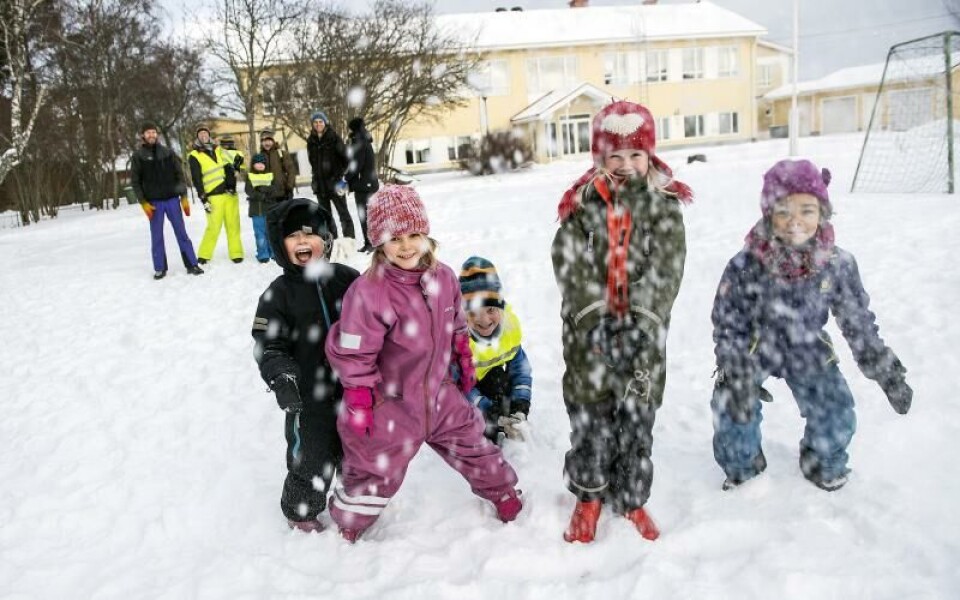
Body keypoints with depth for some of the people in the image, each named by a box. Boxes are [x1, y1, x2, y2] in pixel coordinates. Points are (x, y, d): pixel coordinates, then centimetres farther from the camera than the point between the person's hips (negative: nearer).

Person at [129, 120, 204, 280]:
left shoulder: (167, 152, 6)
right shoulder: (138, 156, 2)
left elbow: (179, 175, 7)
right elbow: (135, 182, 2)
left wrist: (184, 197, 1)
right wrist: (144, 203, -6)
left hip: (172, 199, 1)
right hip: (154, 203, -1)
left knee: (181, 233, 2)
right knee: (157, 237, 4)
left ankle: (192, 264, 5)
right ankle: (160, 268, 12)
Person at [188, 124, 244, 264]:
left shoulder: (218, 149, 15)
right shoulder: (195, 156, 1)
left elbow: (229, 166, 10)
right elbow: (196, 180, -4)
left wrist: (231, 184, -7)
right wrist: (203, 199, -10)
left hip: (229, 193, 4)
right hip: (213, 196, -4)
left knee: (233, 225, 3)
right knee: (213, 227, -7)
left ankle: (236, 254, 10)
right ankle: (204, 255, 6)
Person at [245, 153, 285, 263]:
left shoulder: (271, 176, 7)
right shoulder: (250, 177, 7)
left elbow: (278, 189, -6)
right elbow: (249, 190, -7)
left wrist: (266, 189, -20)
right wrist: (263, 196, -17)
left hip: (270, 209, 0)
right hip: (256, 209, 0)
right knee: (260, 233, 0)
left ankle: (274, 252, 17)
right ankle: (263, 254, 6)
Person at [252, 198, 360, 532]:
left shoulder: (346, 279, -3)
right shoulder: (278, 295, -10)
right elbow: (268, 346, -13)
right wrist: (281, 378, -29)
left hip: (353, 389, 4)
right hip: (309, 396, -3)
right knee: (311, 457, 9)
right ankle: (300, 511, 35)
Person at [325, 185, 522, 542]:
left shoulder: (443, 277, -6)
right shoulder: (368, 292, -27)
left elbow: (456, 328, 11)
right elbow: (352, 354, -20)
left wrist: (464, 365, 17)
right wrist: (359, 405, -16)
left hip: (438, 393, 5)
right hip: (388, 404, -5)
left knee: (470, 439, 20)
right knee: (375, 471, 12)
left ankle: (503, 491, 45)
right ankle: (347, 526, 39)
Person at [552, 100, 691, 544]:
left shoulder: (664, 203, 0)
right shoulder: (582, 203, 0)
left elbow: (667, 267, -8)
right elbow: (570, 265, -8)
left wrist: (643, 321, -18)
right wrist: (596, 316, -18)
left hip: (643, 329, 1)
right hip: (589, 329, 0)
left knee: (638, 420, 8)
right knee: (590, 417, 7)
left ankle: (632, 500, 29)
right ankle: (588, 498, 29)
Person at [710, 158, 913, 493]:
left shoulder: (838, 264, -18)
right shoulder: (745, 266, -26)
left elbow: (859, 323, -5)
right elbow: (727, 326, -17)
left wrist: (886, 371, -3)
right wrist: (737, 377, -21)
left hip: (808, 351, 2)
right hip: (754, 349, -2)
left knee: (837, 420, 1)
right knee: (733, 412, -8)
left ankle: (824, 464, 37)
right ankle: (742, 466, 26)